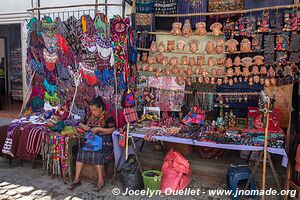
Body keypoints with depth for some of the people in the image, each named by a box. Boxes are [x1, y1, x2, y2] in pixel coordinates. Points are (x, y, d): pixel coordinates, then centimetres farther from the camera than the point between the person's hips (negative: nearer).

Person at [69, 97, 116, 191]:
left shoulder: (108, 118, -6)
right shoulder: (92, 117, 13)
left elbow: (112, 130, -14)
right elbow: (87, 126, 22)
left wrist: (99, 129, -20)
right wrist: (84, 127, -2)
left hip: (105, 143, -6)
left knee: (97, 155, -31)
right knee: (81, 152, -17)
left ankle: (101, 181, -18)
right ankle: (77, 179, -11)